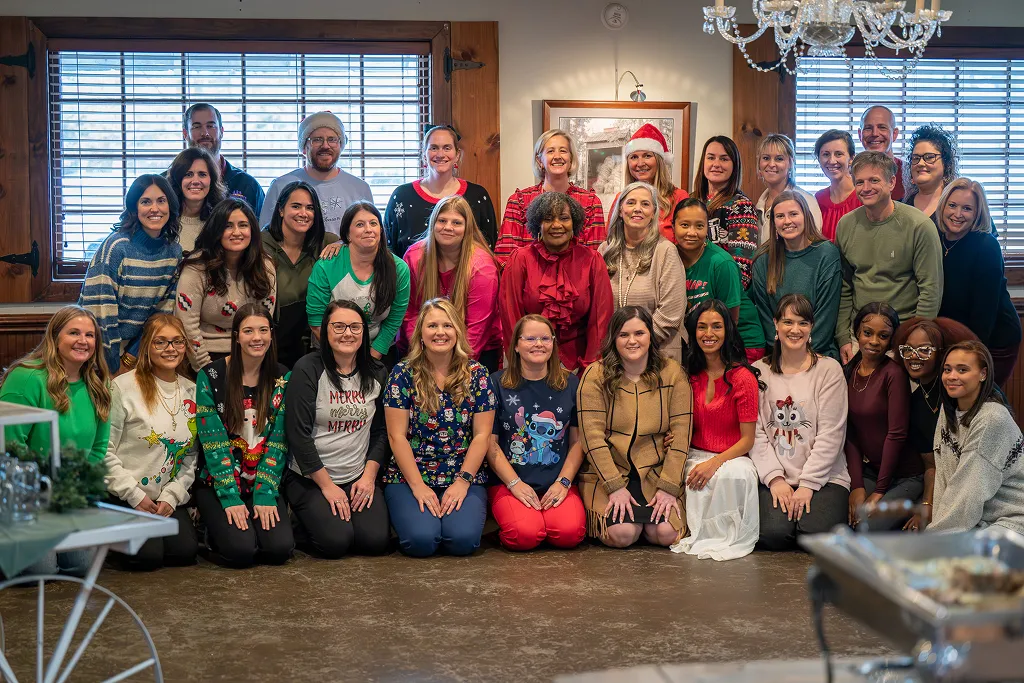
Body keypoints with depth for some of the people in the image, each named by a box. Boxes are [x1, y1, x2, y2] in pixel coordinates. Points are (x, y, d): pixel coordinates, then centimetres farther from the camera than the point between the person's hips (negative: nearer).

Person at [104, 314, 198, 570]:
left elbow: (191, 456, 9)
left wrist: (172, 496, -5)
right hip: (124, 496, -4)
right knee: (148, 556, -20)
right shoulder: (124, 387, -9)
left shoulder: (192, 392, 7)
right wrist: (135, 495, -13)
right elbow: (104, 450, -11)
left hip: (170, 498, 5)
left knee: (186, 552, -16)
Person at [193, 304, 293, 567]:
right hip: (217, 483, -2)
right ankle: (214, 531, 10)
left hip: (264, 483, 2)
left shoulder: (282, 378, 2)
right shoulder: (211, 377, -7)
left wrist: (264, 495, -12)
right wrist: (231, 498, -18)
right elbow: (213, 443, -11)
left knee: (280, 549, -20)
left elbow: (277, 443, -2)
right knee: (241, 550, -23)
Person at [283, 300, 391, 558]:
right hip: (309, 479, -4)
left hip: (360, 479, 4)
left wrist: (369, 476, -5)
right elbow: (298, 434, -12)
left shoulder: (377, 374, 5)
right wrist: (327, 485, -12)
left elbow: (381, 432, 8)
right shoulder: (308, 370, -9)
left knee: (376, 540, -17)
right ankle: (301, 522, 10)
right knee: (336, 541, -22)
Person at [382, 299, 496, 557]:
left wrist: (463, 481, -9)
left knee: (463, 540, -24)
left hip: (464, 479, 1)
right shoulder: (403, 374, -1)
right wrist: (418, 485, -11)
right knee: (421, 540, -25)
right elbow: (397, 436, -4)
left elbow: (482, 435, 1)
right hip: (409, 477, -1)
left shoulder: (476, 375, 3)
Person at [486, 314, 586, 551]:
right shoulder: (497, 384, 3)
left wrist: (563, 482, -5)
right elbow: (490, 442, 0)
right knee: (524, 534, -29)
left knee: (570, 532, -26)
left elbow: (577, 441, 8)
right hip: (509, 482, -2)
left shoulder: (570, 384, 10)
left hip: (559, 483, 2)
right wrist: (515, 484, -9)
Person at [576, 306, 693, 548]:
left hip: (656, 471, 2)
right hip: (607, 472, -2)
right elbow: (593, 437, -9)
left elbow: (680, 435, -2)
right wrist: (615, 487, -17)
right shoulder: (596, 376, -3)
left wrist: (668, 487, -11)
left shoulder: (672, 374, 2)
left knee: (665, 534, -20)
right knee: (622, 534, -24)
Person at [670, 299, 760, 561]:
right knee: (696, 480, -30)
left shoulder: (743, 377, -8)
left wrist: (714, 463, -22)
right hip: (696, 455, 4)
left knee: (735, 475, -36)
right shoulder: (690, 375, 7)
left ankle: (730, 537, -14)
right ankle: (700, 535, -8)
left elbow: (748, 439, -8)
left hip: (733, 458, -4)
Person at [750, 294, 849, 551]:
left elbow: (830, 434, -4)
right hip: (776, 477, 1)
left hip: (824, 476, -1)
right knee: (774, 534, -25)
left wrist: (808, 484, -11)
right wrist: (774, 478, -11)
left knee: (818, 534, -26)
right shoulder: (758, 372, 8)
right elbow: (756, 434, 1)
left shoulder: (829, 370, 3)